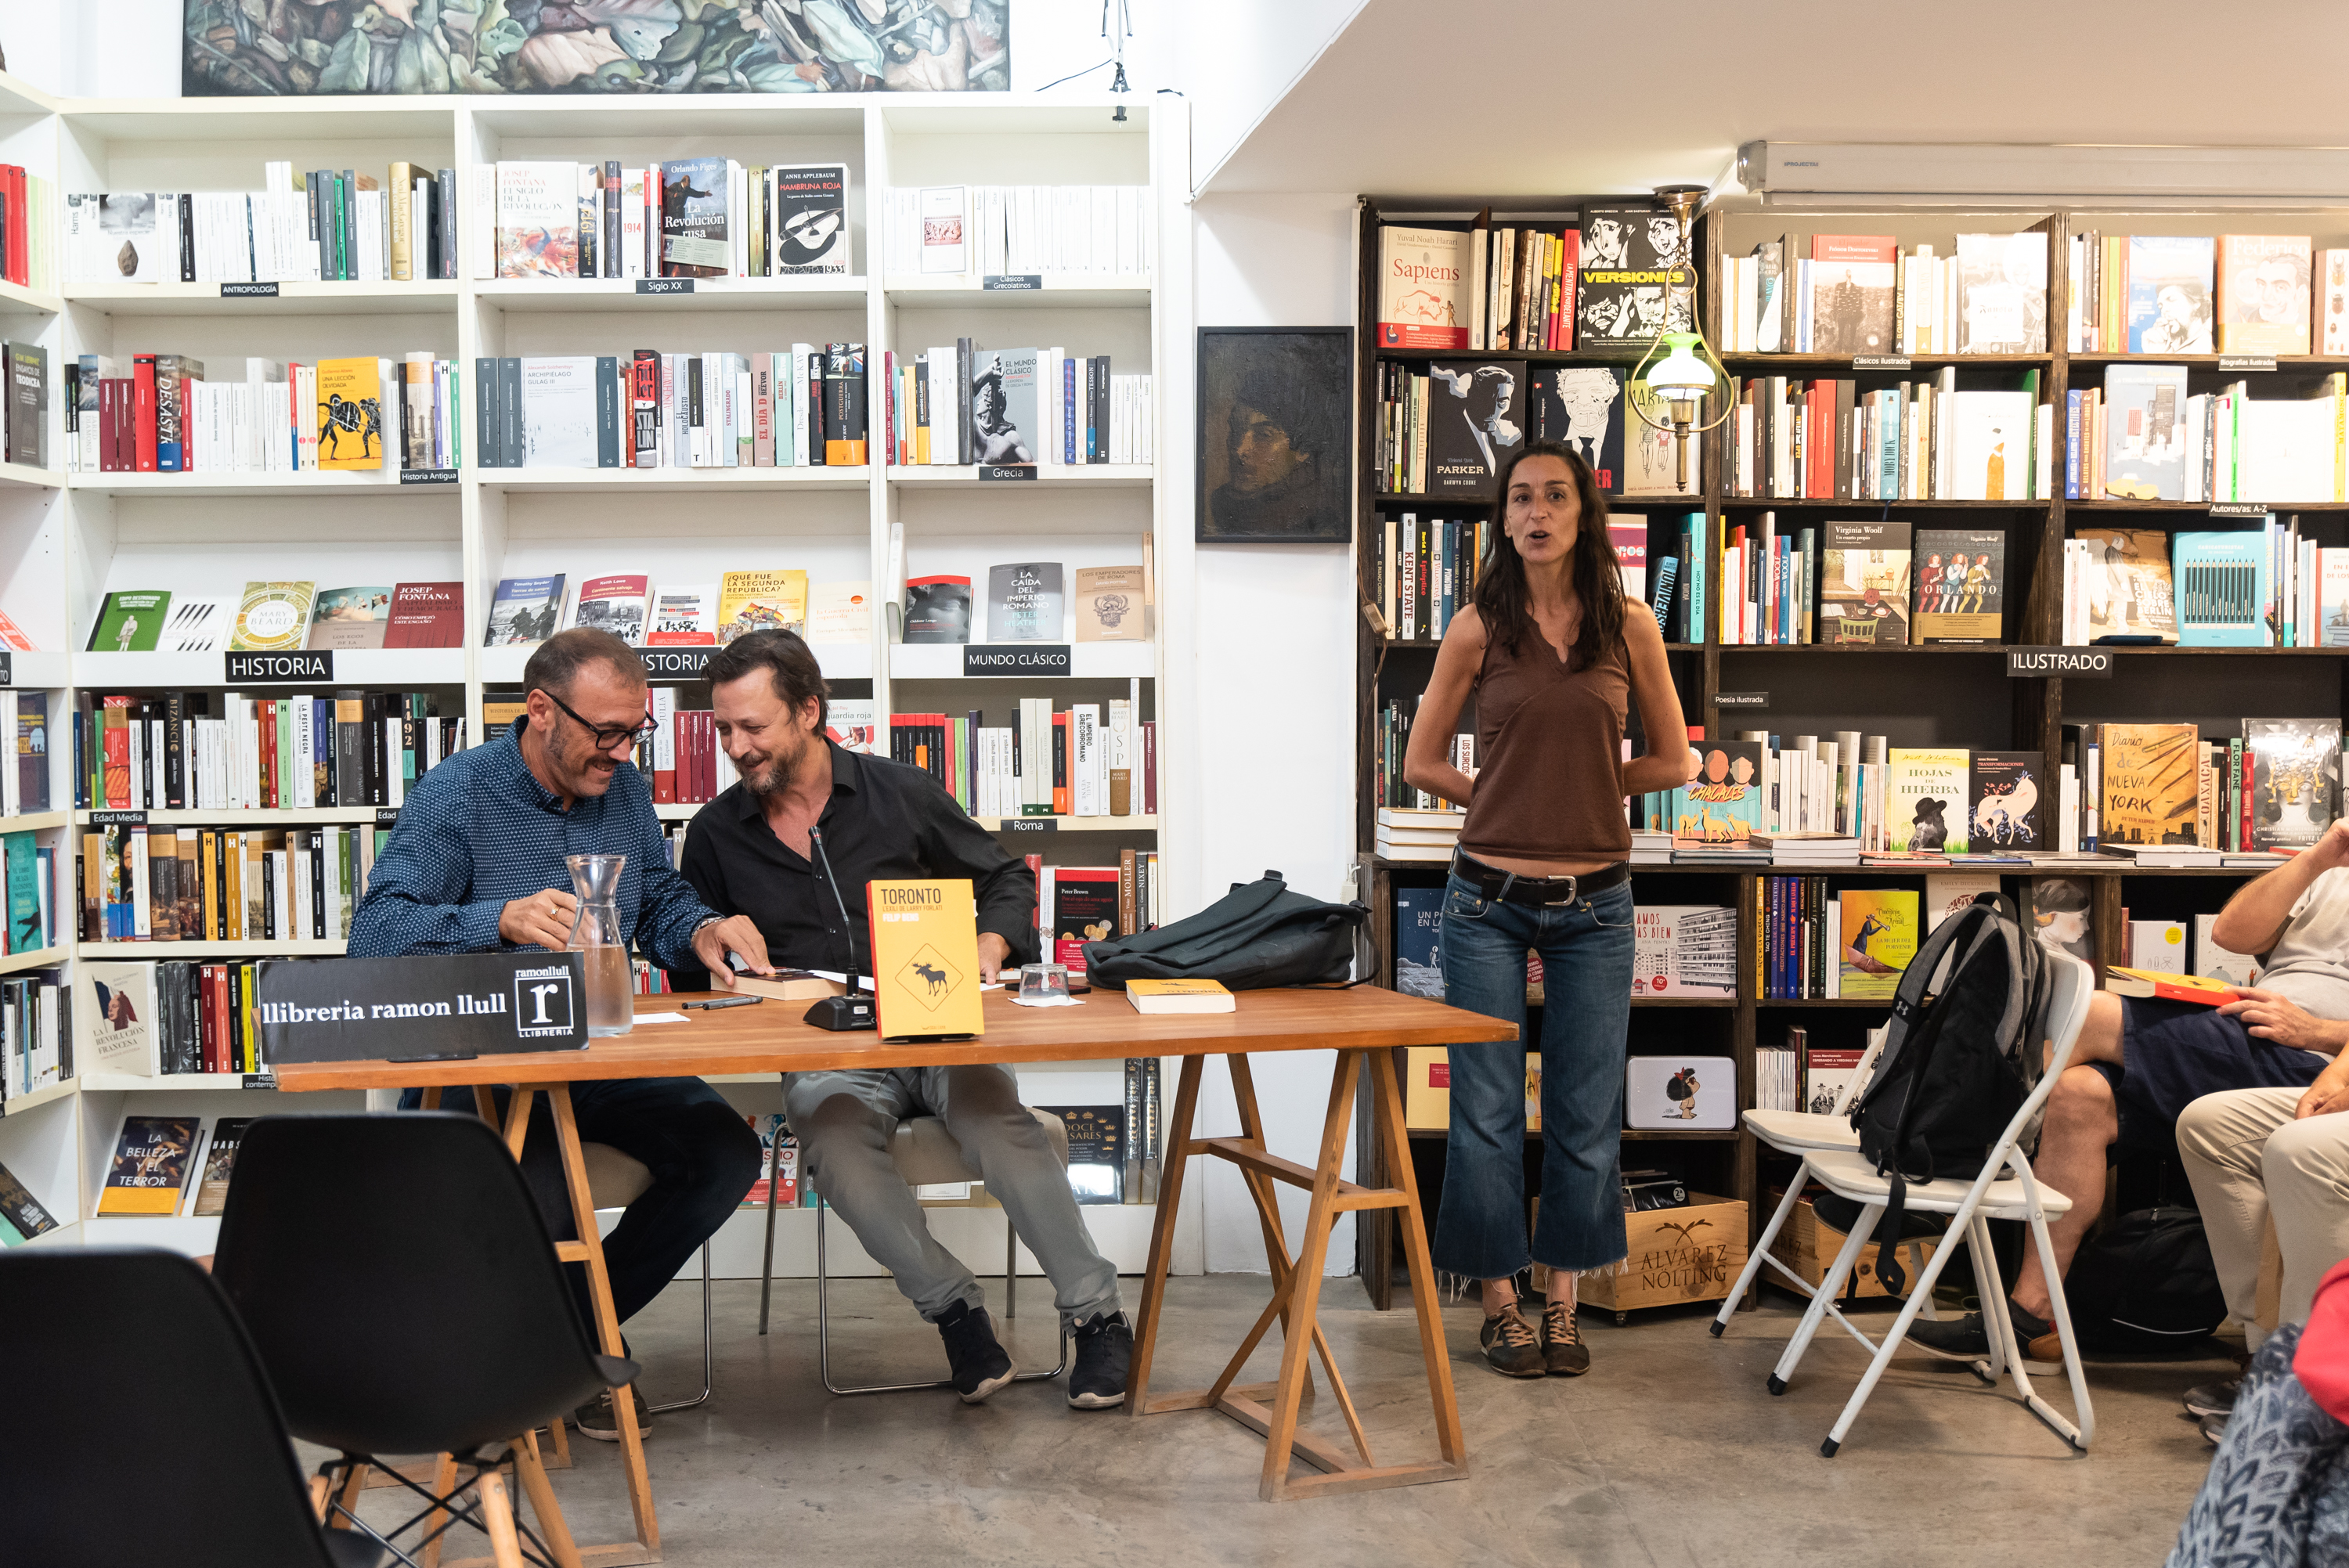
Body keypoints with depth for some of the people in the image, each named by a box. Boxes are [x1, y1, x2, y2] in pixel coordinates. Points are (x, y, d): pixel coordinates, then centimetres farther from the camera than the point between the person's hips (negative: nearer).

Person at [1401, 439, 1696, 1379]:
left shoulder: (1628, 628, 3)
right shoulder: (1478, 630, -1)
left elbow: (1675, 762, 10)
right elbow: (1422, 762, 7)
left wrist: (1585, 785, 5)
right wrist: (1512, 800, 5)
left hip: (1593, 904, 1)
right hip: (1490, 899, -1)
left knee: (1585, 1115, 7)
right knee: (1487, 1112, 4)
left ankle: (1563, 1302, 21)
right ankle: (1499, 1302, 17)